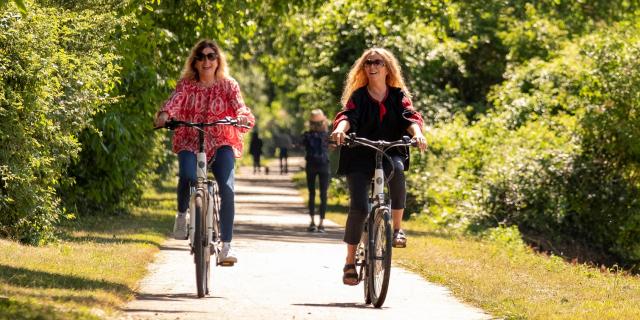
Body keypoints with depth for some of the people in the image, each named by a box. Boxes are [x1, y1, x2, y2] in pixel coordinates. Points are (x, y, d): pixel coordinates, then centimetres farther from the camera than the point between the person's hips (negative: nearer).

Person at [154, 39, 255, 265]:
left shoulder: (228, 85, 2)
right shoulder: (186, 85, 2)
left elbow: (239, 105, -13)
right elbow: (175, 101, -16)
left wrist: (243, 117, -38)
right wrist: (164, 114, -39)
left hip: (221, 144, 0)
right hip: (190, 142, 0)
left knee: (226, 188, -21)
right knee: (187, 174, -32)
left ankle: (226, 246, -20)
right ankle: (182, 214, 0)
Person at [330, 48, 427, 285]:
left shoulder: (398, 96, 6)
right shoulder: (358, 97, 2)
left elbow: (409, 117, -9)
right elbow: (348, 116, -16)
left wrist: (417, 132, -32)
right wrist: (340, 129, -39)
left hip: (390, 152, 1)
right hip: (360, 156, -1)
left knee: (396, 169, -35)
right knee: (359, 207, -16)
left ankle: (397, 228, -20)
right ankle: (350, 263, -3)